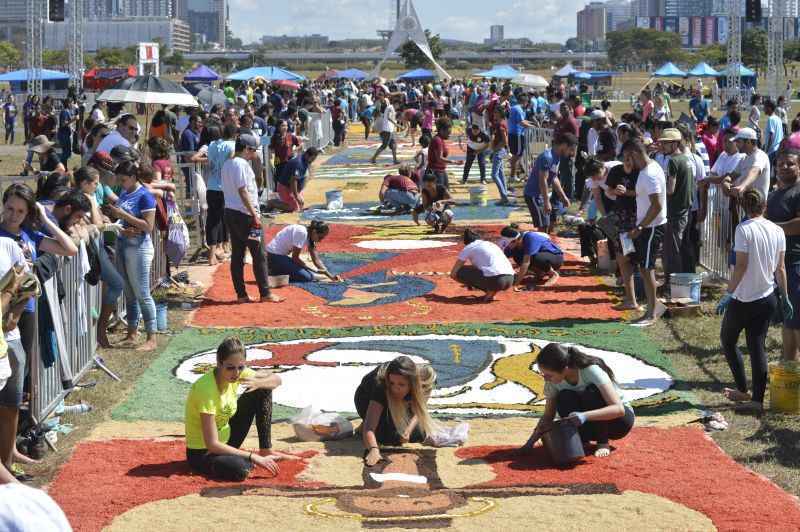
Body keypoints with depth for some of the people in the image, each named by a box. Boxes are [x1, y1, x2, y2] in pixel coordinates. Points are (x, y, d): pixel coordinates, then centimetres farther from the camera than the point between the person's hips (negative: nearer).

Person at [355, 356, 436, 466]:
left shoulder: (423, 378, -33)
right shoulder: (381, 385, -43)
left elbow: (417, 411, -17)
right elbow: (369, 425, -49)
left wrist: (408, 430, -35)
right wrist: (374, 449, -66)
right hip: (368, 401, -4)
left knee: (419, 434, -11)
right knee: (392, 435, -23)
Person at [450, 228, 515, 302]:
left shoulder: (468, 248, 12)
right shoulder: (492, 244, 30)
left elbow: (453, 274, 13)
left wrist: (468, 283, 32)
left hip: (494, 280, -7)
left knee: (458, 272, 7)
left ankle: (489, 291, 1)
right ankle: (492, 292, 10)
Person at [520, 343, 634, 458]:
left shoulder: (592, 371, -29)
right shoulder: (553, 381, -14)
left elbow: (618, 409, -36)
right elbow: (548, 416, -4)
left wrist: (585, 416, -49)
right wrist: (531, 442, -18)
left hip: (620, 418, -4)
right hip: (589, 426, 4)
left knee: (592, 393, -33)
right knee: (564, 398, -25)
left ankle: (603, 442, -17)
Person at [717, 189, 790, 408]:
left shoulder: (744, 229, -14)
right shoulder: (777, 231, 3)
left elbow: (741, 266, -17)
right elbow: (780, 268, 6)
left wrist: (728, 294, -12)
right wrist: (785, 298, 14)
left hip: (743, 299, -5)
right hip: (768, 299, 5)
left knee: (727, 341, 14)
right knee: (758, 347, 8)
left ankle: (743, 390, 13)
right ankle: (757, 398, 5)